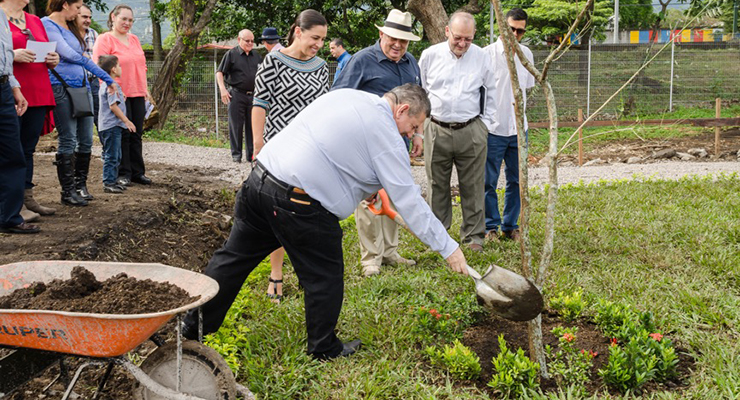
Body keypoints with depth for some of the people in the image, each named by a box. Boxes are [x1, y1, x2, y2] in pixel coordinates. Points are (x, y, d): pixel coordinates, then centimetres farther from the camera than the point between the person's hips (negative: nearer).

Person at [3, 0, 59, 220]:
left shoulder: (36, 21, 20)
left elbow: (48, 56, 26)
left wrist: (53, 59, 5)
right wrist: (12, 55, -20)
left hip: (38, 95, 6)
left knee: (28, 148, 9)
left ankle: (27, 197, 15)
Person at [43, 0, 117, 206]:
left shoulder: (71, 27, 20)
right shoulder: (47, 24, -6)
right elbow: (68, 54, -11)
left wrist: (106, 77, 20)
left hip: (82, 87, 8)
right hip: (61, 87, -8)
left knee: (86, 140, 7)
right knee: (68, 141, -5)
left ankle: (80, 185, 20)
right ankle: (68, 191, 4)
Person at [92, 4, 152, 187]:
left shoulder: (134, 39, 15)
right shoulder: (104, 40, -5)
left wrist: (145, 89, 16)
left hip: (137, 95, 6)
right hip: (118, 96, -6)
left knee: (136, 134, 8)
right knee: (122, 134, -1)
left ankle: (137, 172, 15)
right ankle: (123, 173, 7)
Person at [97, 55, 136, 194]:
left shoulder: (104, 85, 18)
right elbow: (113, 106, -20)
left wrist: (122, 100, 18)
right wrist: (127, 121, -18)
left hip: (108, 126, 11)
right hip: (112, 126, -11)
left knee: (115, 156, 16)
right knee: (111, 156, -7)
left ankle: (111, 181, 21)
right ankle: (108, 183, -4)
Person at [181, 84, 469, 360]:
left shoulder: (345, 94, 16)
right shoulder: (385, 135, -8)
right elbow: (409, 201, -9)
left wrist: (371, 186, 34)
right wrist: (447, 247, -3)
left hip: (261, 177, 9)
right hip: (299, 203, -8)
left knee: (234, 257, 18)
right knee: (325, 278, 9)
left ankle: (195, 325, 30)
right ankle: (324, 350, 25)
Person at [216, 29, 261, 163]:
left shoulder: (256, 56, 14)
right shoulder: (231, 54, 0)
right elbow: (219, 72, -1)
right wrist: (222, 89, -12)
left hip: (253, 95, 4)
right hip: (236, 95, -4)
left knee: (252, 126, 6)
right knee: (236, 126, -1)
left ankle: (252, 154, 12)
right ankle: (236, 154, 6)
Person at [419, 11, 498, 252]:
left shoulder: (482, 57, 2)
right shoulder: (430, 55, 1)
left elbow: (492, 93, 12)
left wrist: (486, 123, 5)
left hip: (471, 132, 0)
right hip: (436, 131, 0)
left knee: (472, 186, 4)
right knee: (437, 186, 7)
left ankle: (474, 236, 14)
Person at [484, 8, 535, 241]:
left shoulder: (526, 54, 9)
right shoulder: (488, 53, -7)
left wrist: (521, 106, 14)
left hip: (518, 129, 5)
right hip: (493, 129, -5)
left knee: (516, 180, 10)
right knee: (489, 181, 2)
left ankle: (510, 226, 21)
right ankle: (490, 227, 14)